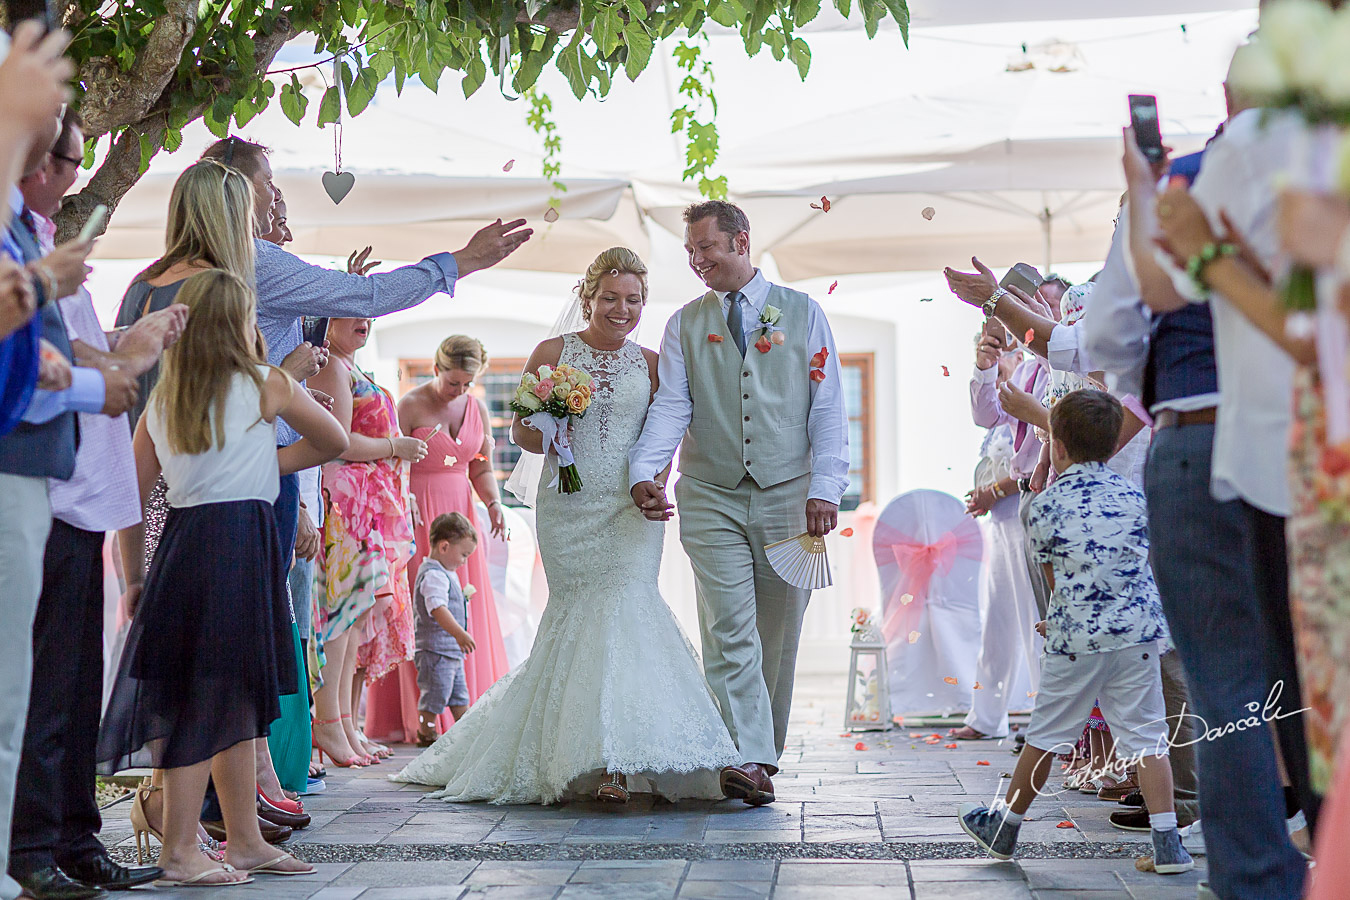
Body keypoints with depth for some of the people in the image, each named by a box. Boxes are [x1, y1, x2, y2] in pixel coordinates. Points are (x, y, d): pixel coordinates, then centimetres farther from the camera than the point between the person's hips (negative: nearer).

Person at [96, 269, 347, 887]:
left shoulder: (160, 400, 11)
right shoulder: (265, 383, 0)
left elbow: (130, 496, 11)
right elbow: (335, 441, 12)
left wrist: (134, 581, 20)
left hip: (181, 537, 6)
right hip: (241, 539, -6)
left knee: (237, 697, 13)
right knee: (209, 697, -4)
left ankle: (245, 841, 20)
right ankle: (179, 851, -1)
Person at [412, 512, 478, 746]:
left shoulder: (445, 573, 16)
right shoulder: (433, 575, -19)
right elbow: (437, 608, -32)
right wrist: (459, 633, -39)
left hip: (452, 650, 11)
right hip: (436, 649, -11)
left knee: (459, 694, 17)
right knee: (435, 693, -4)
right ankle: (426, 733, 6)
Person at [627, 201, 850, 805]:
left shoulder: (802, 313, 8)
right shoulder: (685, 325, 11)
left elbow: (828, 408, 3)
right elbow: (670, 407, 0)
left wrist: (824, 488, -8)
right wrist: (644, 470, -18)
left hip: (788, 495, 0)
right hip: (711, 499, 0)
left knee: (778, 636, 5)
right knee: (730, 631, -11)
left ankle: (765, 751, 18)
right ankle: (750, 761, -16)